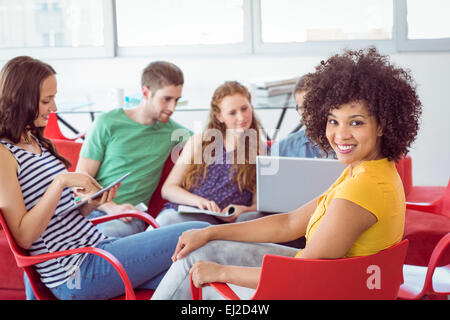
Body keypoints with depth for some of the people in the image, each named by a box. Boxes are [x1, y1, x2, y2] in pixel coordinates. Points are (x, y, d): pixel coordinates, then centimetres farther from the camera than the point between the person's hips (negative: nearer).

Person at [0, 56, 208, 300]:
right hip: (77, 274, -8)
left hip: (96, 245, 9)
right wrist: (61, 182, -21)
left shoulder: (36, 142, 18)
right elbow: (24, 237, -16)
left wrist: (92, 204, 1)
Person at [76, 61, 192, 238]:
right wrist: (112, 207, -14)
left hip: (129, 217, 1)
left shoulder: (173, 131, 14)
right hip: (92, 208, 0)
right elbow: (82, 179, 2)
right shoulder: (108, 123, 5)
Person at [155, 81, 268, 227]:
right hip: (182, 212, -1)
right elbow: (168, 189, 13)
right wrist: (199, 201, -7)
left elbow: (258, 205, 13)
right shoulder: (199, 142, 18)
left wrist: (242, 211, -12)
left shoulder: (260, 150, 16)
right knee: (166, 219, -37)